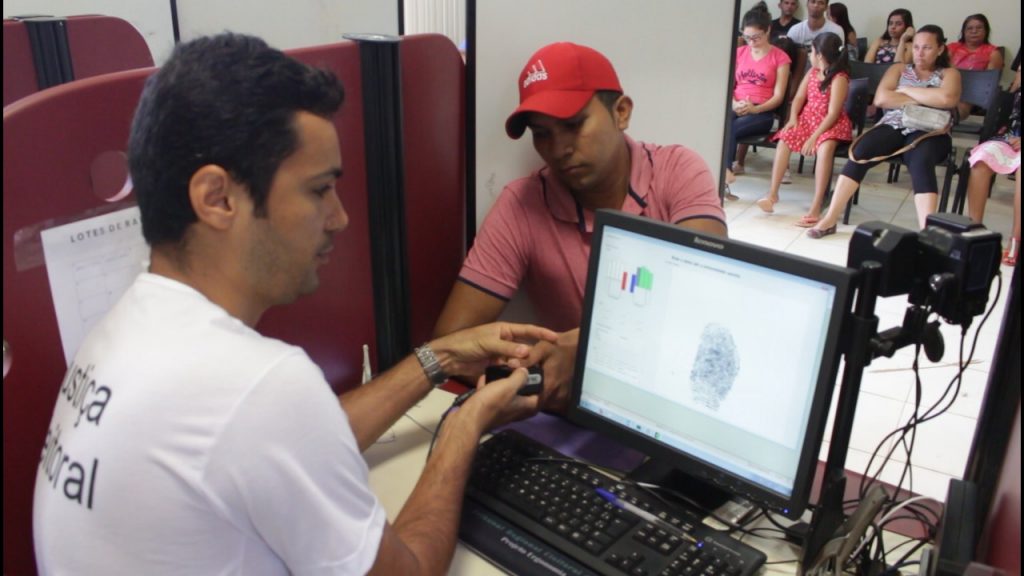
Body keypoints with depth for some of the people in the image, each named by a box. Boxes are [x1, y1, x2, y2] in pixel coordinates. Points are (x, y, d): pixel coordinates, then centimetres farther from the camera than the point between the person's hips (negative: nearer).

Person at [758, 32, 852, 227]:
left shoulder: (839, 78, -15)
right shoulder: (812, 72, 8)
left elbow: (832, 114, -20)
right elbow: (799, 97, 9)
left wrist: (814, 137, -26)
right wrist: (793, 118, -10)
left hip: (831, 124, -7)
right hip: (807, 119, 7)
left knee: (825, 147, -36)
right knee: (784, 139, -18)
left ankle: (816, 208, -39)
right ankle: (773, 194, -14)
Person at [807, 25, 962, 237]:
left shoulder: (949, 74, 15)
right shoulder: (898, 69, 22)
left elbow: (946, 99, -10)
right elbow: (880, 99, 2)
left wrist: (907, 90, -1)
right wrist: (921, 99, -1)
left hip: (929, 134, -2)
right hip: (892, 128, 2)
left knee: (921, 163, -37)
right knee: (860, 152, -29)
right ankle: (829, 219, -29)